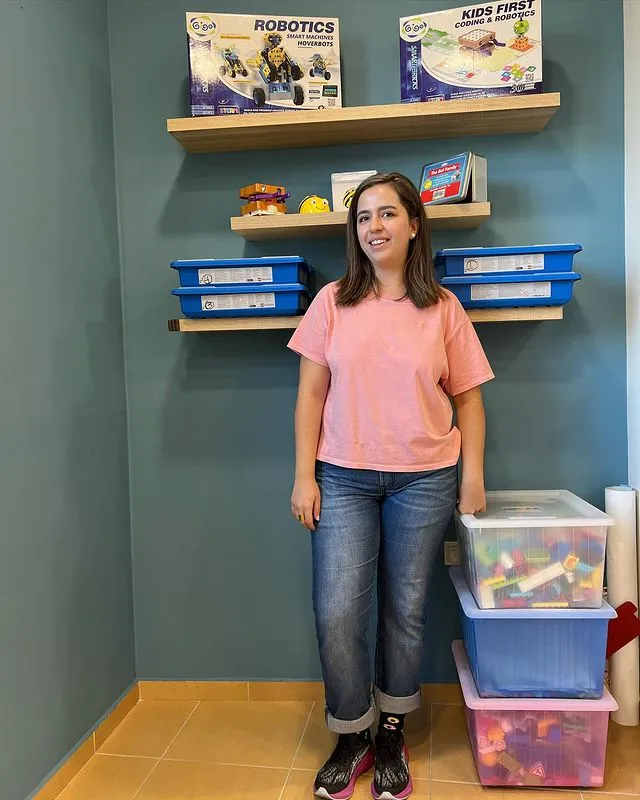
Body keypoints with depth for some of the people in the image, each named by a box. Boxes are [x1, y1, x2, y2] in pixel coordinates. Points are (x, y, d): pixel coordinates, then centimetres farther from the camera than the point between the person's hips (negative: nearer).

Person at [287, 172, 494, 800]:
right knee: (337, 612, -1)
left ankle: (392, 734, 31)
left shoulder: (443, 308, 3)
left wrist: (473, 479, 0)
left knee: (405, 610, 10)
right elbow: (311, 393, 2)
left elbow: (468, 398, 6)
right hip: (343, 478, 0)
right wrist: (304, 477, -2)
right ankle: (351, 737, 23)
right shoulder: (333, 302, 3)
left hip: (424, 479, 0)